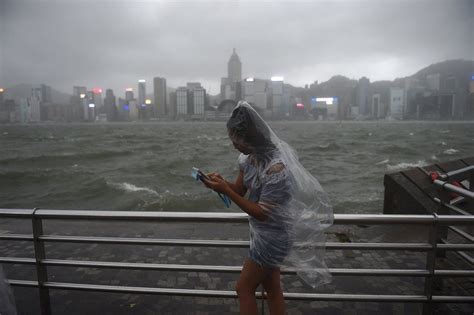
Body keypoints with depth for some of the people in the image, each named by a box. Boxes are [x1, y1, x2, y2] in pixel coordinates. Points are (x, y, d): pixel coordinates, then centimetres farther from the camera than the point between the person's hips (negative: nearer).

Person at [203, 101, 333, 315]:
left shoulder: (276, 167, -30)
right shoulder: (251, 156, -4)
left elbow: (263, 213, -25)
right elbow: (240, 189, 5)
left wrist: (225, 191, -28)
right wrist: (221, 182, -16)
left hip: (272, 236, -8)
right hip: (264, 233, 8)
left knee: (244, 288, 8)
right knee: (271, 287, 21)